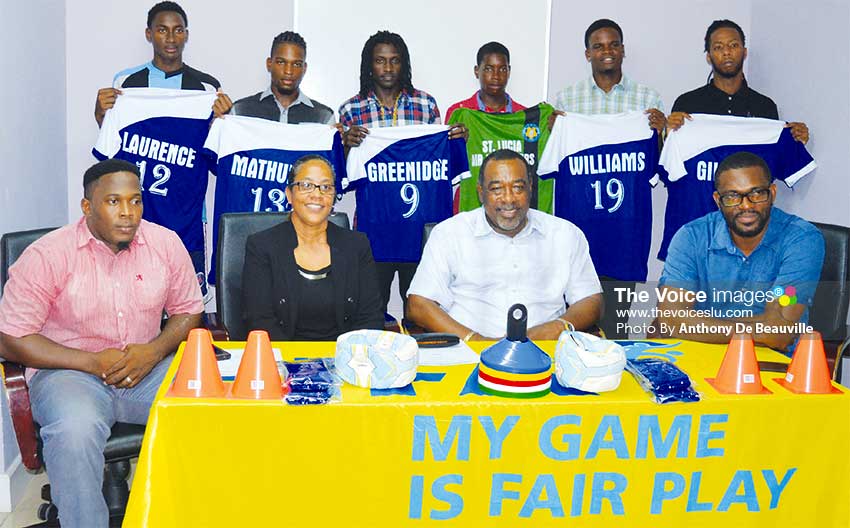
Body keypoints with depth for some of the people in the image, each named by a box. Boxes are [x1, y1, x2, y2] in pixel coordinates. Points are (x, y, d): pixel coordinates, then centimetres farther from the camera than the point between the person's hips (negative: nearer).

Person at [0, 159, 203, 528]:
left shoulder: (166, 244, 2)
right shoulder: (46, 255, -8)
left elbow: (188, 311, 11)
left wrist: (154, 351, -11)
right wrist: (93, 363, -15)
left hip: (147, 368, 3)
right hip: (70, 372, -3)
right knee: (75, 430, -36)